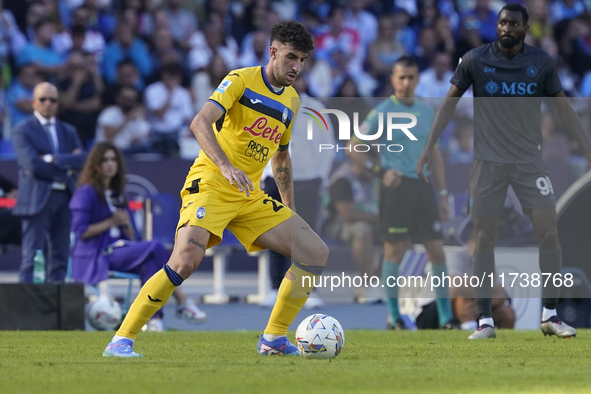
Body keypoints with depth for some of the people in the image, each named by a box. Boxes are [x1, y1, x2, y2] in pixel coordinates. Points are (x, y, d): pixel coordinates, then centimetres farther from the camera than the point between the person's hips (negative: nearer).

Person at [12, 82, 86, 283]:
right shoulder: (23, 131, 0)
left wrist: (53, 159, -12)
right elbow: (32, 164, -14)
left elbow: (81, 159, 1)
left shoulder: (68, 131, 18)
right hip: (37, 199, -6)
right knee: (33, 257, -9)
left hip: (64, 198, 6)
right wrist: (66, 169, -8)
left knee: (61, 256, 5)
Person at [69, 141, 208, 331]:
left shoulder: (117, 194, 19)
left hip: (119, 249, 7)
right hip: (97, 255, -7)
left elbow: (130, 235, 20)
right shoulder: (86, 193, -3)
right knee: (155, 248, -25)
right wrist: (111, 222, -13)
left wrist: (126, 225, -3)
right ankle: (183, 303, -22)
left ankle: (154, 319, -29)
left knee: (149, 264, -26)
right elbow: (81, 231, -13)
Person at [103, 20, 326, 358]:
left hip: (251, 197, 7)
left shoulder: (291, 100, 16)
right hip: (211, 185, -7)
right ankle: (121, 341, -20)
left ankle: (274, 340, 6)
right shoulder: (241, 80, -5)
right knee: (187, 258, -29)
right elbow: (200, 123, -20)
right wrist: (225, 165, -34)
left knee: (317, 253, -3)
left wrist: (290, 211, 26)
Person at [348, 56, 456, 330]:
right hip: (397, 186, -5)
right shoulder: (383, 112, -2)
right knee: (395, 250, -4)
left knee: (437, 250, 1)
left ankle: (445, 317, 6)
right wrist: (380, 171, -12)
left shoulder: (427, 111, 14)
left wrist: (443, 194, 14)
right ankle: (393, 316, 4)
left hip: (423, 186, 5)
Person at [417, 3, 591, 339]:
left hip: (530, 159, 1)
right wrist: (429, 147, 1)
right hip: (488, 160, -1)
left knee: (549, 231, -8)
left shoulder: (541, 63, 0)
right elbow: (450, 103, 6)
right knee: (485, 239, -2)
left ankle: (551, 315, 2)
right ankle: (486, 321, 4)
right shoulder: (475, 60, -3)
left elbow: (563, 107, 9)